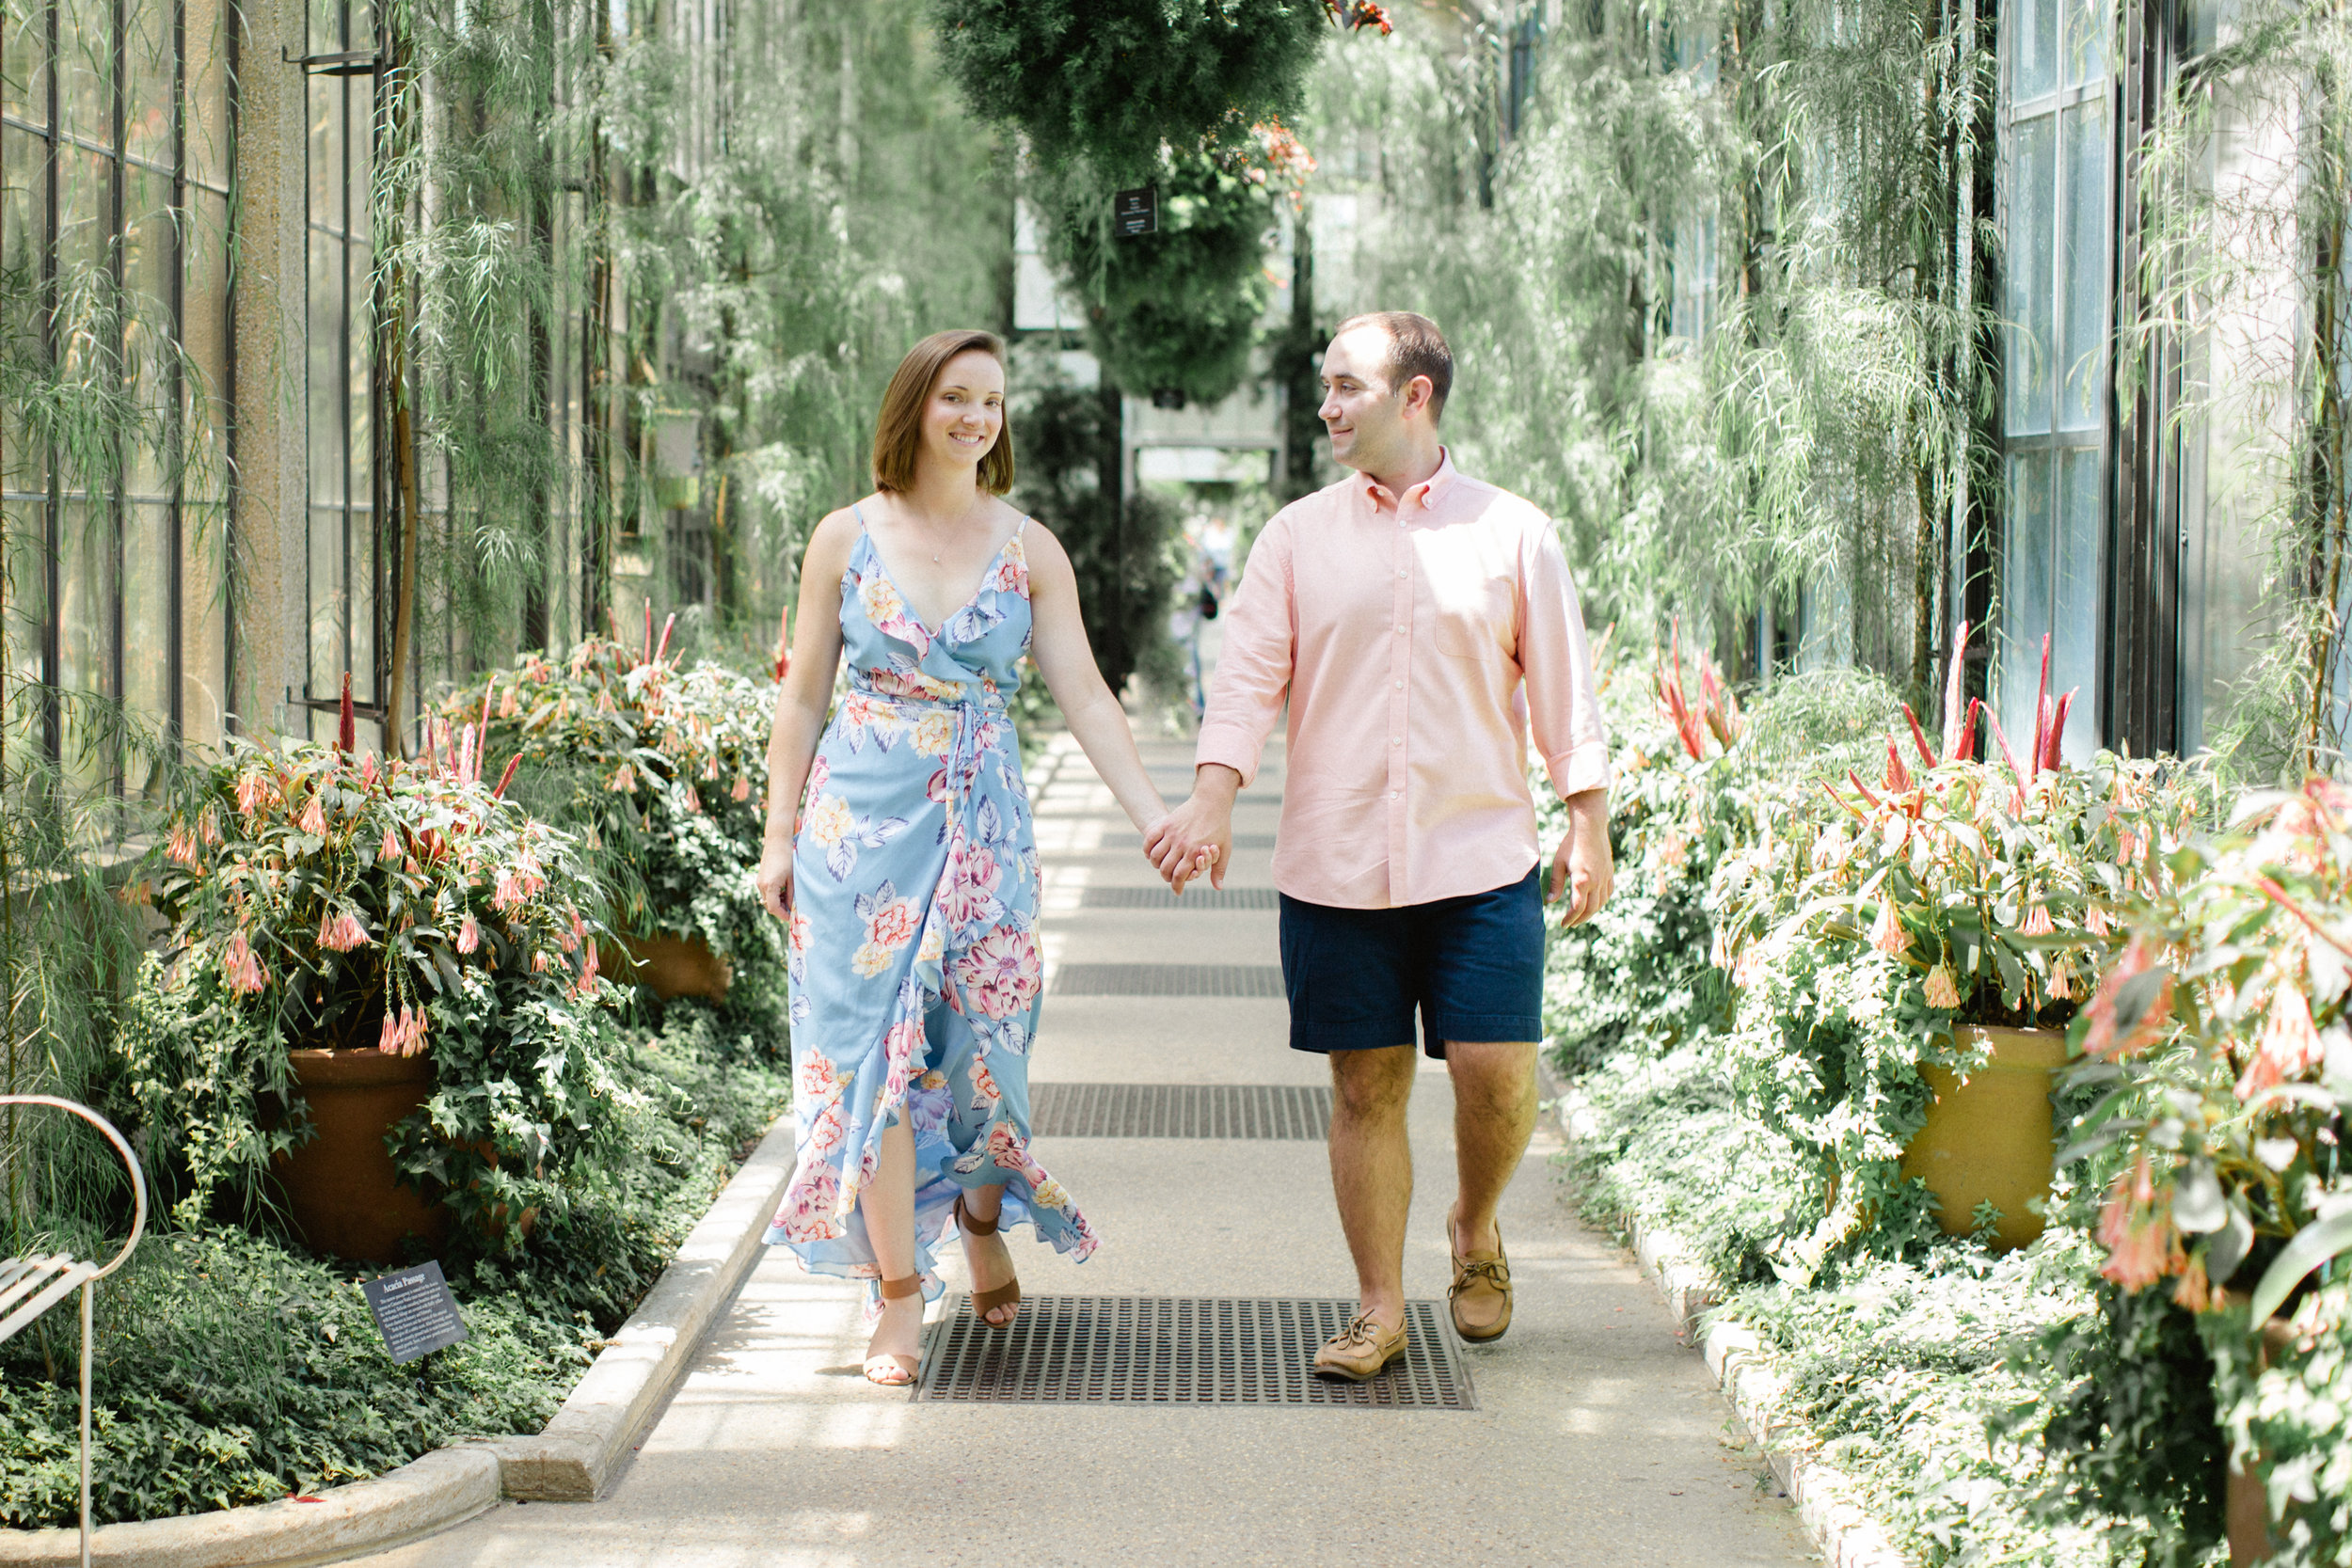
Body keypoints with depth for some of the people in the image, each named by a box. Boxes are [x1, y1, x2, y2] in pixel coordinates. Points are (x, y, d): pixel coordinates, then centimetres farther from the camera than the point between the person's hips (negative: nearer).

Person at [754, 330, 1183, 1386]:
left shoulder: (1029, 550, 4)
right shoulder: (847, 538, 2)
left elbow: (1083, 695, -1)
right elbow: (803, 696, 5)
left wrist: (1159, 819, -10)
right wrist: (778, 836, 2)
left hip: (983, 825, 1)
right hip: (862, 818, -1)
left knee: (981, 1043, 4)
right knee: (874, 1050, -3)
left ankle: (985, 1228, 32)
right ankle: (899, 1300, 2)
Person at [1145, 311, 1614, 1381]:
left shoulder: (1513, 534, 5)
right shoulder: (1297, 537, 7)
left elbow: (1564, 691, 8)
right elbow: (1249, 676, 1)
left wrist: (1588, 829, 5)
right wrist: (1213, 800, -13)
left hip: (1481, 859, -1)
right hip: (1335, 863, 1)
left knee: (1496, 1071, -7)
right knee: (1365, 1086, 3)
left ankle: (1474, 1229, 24)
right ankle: (1379, 1310, 13)